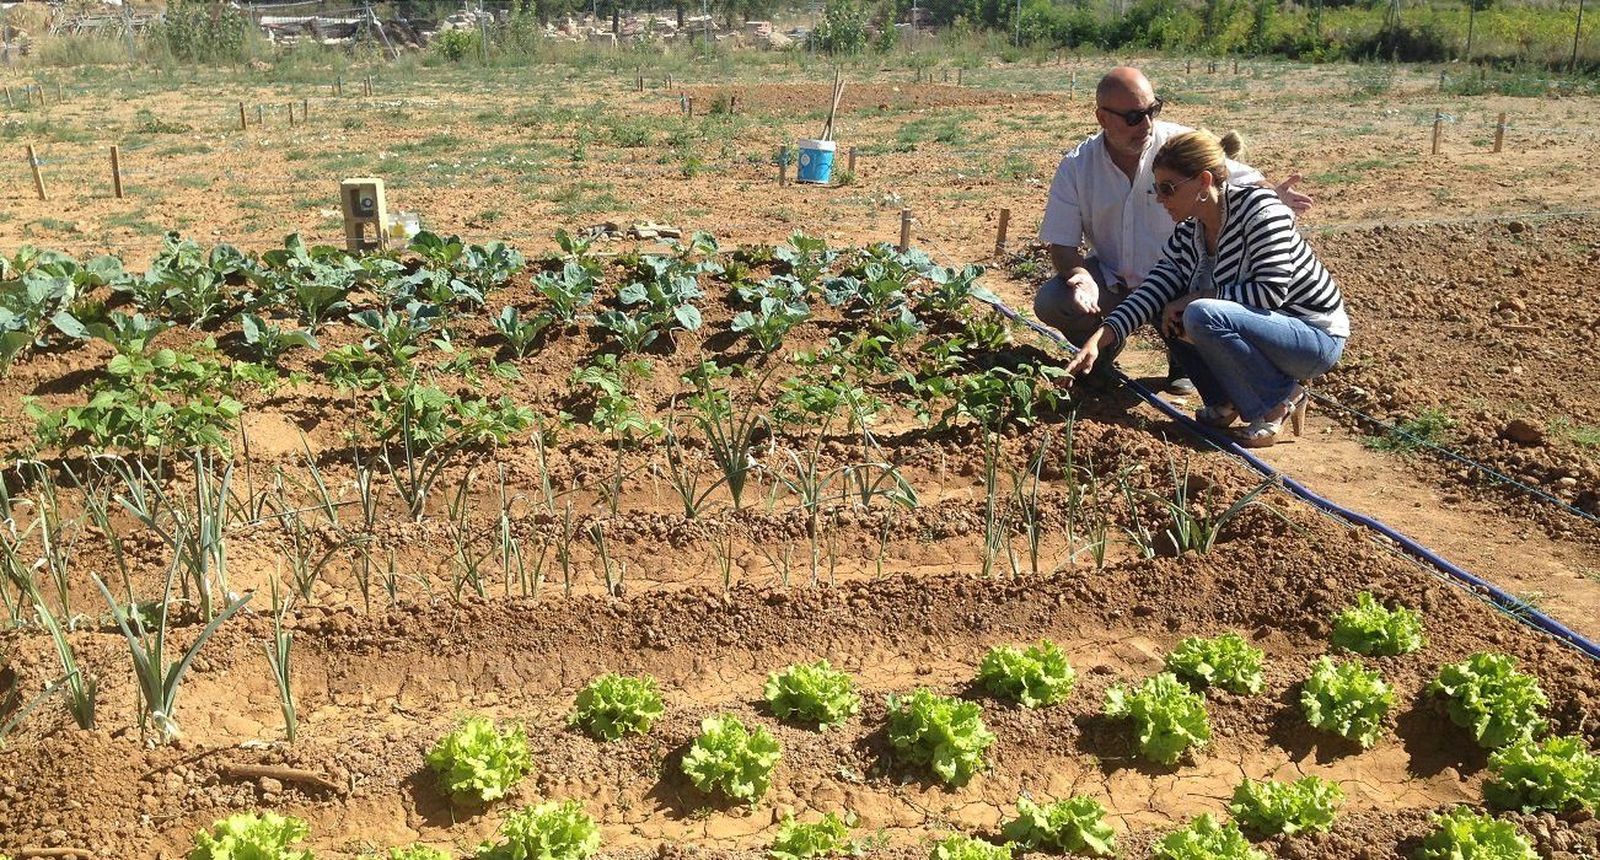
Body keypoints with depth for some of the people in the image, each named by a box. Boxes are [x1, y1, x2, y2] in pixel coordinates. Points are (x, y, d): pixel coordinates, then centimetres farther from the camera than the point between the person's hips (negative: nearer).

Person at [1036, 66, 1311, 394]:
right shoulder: (1076, 167, -11)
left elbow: (1242, 180, -11)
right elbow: (1062, 246, -10)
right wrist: (1080, 276, -33)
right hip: (1110, 278, 2)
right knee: (1049, 303, -23)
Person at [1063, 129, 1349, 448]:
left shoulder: (1260, 209, -21)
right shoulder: (1186, 233, 0)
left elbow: (1270, 291, -28)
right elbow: (1153, 290, -8)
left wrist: (1195, 299, -21)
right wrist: (1098, 340, -21)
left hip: (1318, 338, -8)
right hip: (1262, 327, 8)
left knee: (1201, 316, -29)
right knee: (1169, 314, -3)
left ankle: (1282, 399, -10)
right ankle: (1226, 401, 6)